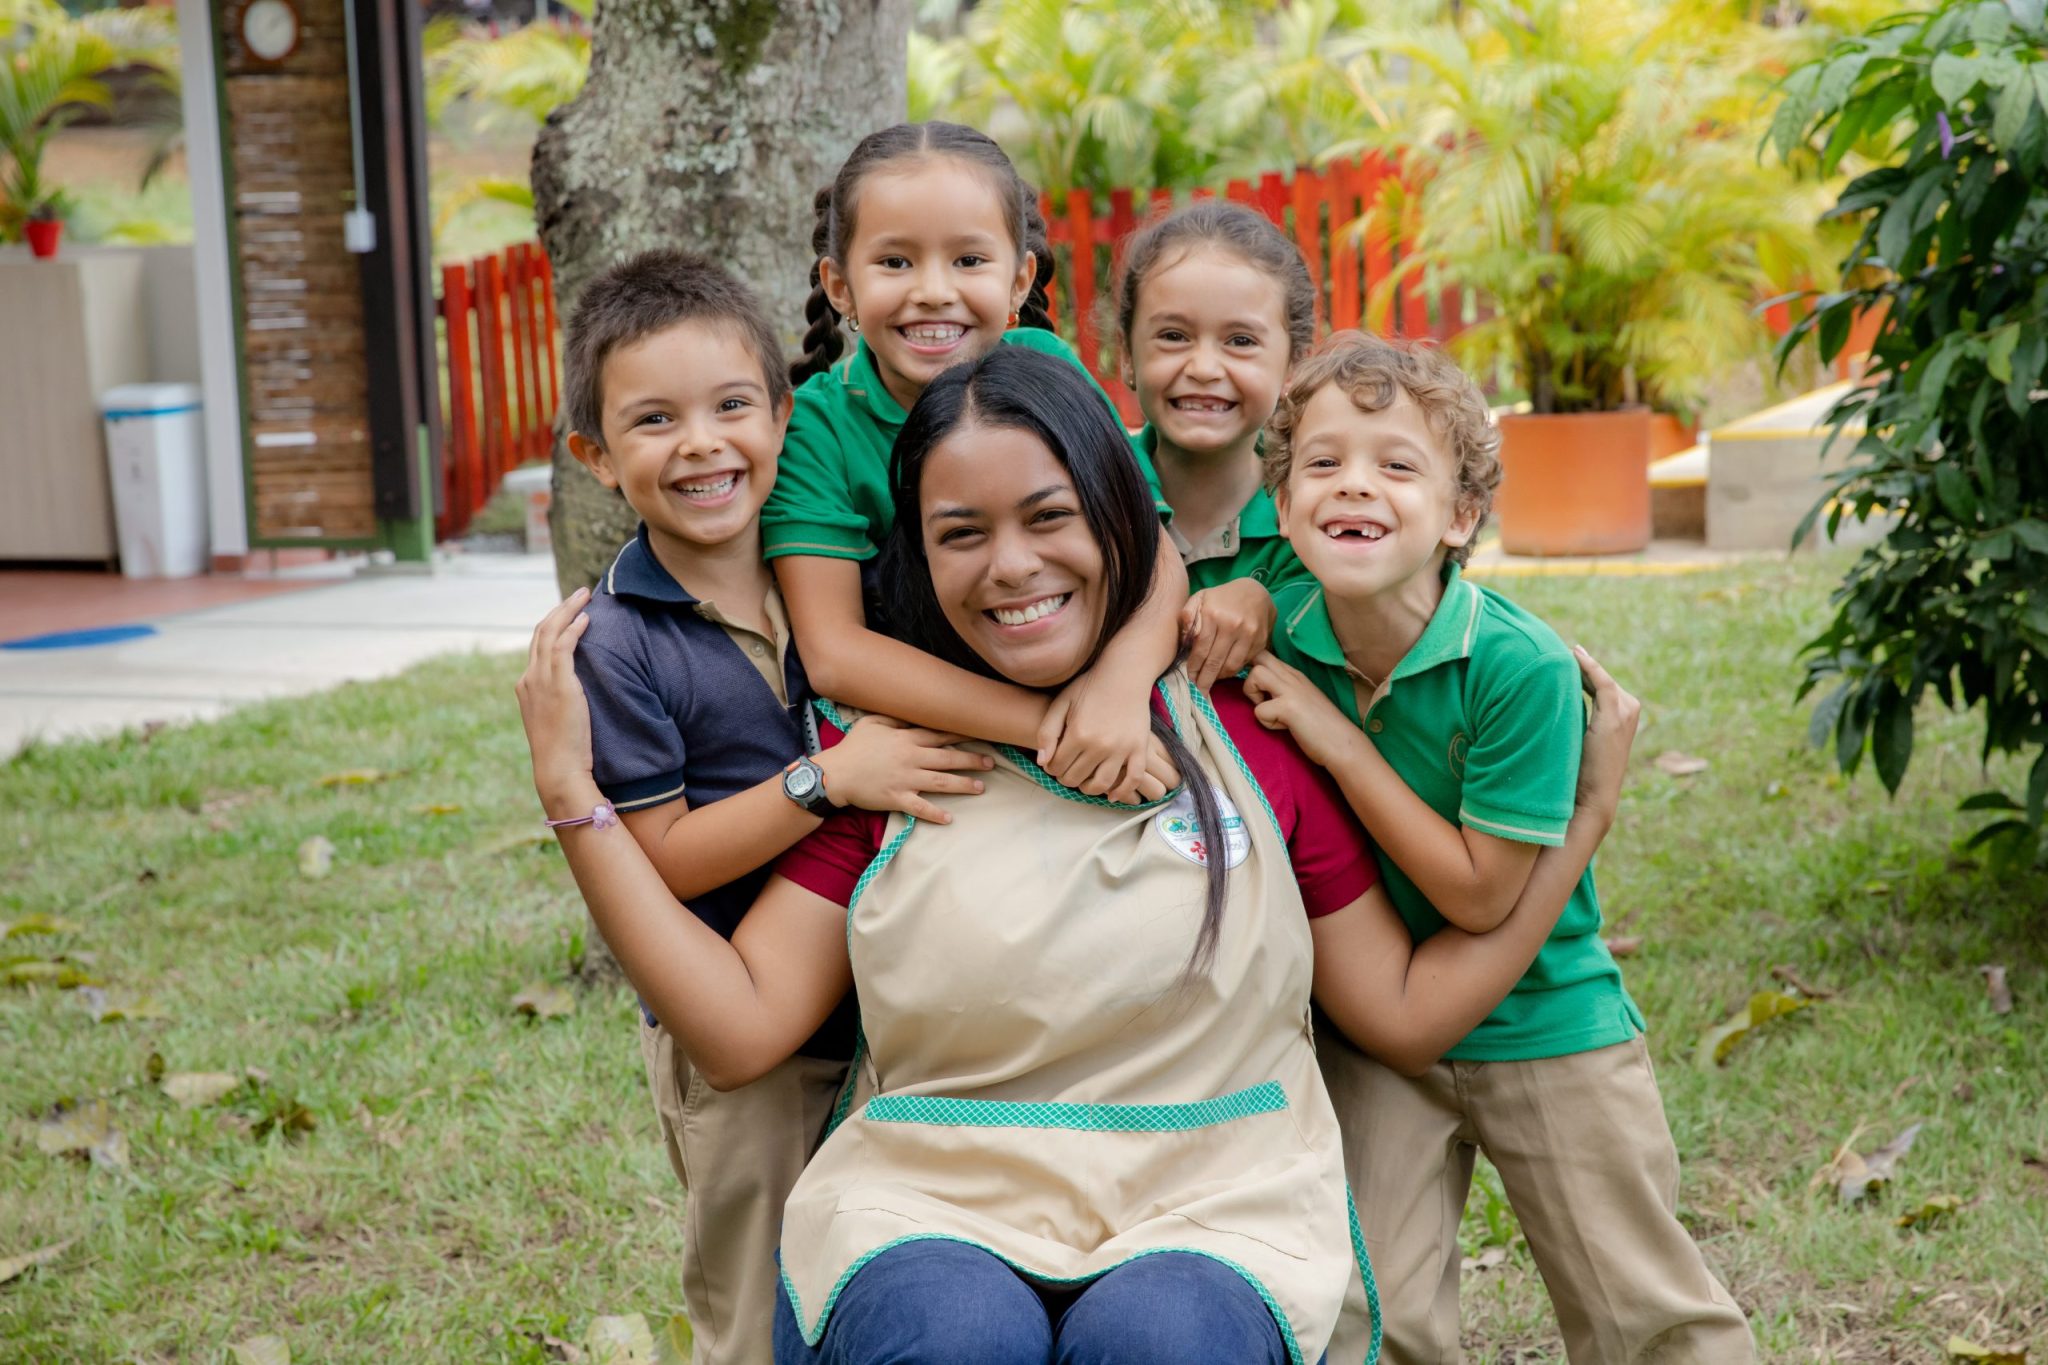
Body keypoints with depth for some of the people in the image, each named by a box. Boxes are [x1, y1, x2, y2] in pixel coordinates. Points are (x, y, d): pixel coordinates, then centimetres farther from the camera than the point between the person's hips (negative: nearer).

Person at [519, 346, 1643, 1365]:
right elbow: (738, 1030, 2)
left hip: (1209, 1220, 0)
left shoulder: (1249, 736, 9)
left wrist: (1584, 808, 9)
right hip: (932, 1212, 0)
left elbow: (1409, 1012, 12)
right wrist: (572, 794, -1)